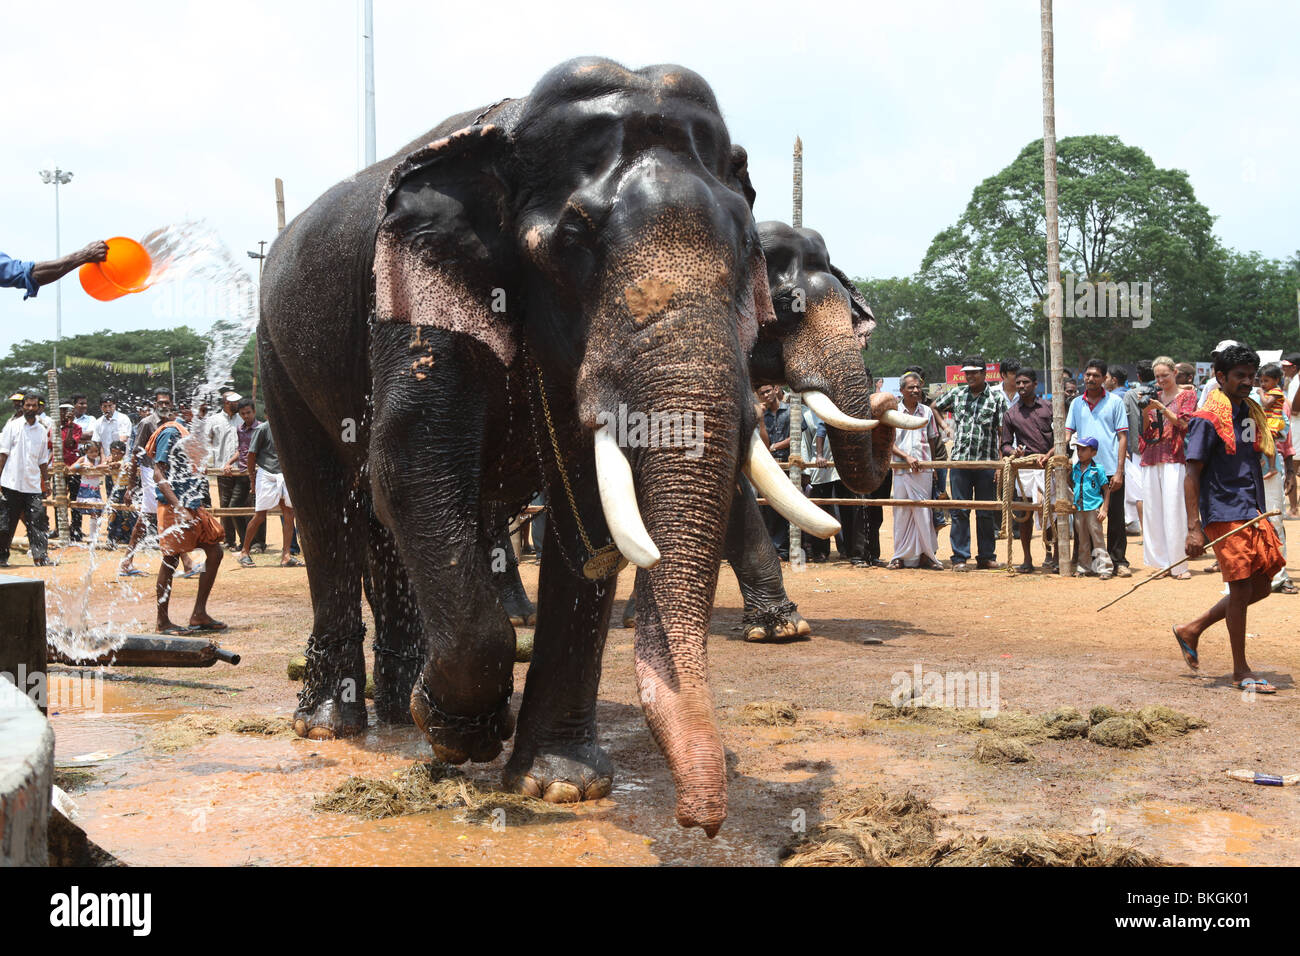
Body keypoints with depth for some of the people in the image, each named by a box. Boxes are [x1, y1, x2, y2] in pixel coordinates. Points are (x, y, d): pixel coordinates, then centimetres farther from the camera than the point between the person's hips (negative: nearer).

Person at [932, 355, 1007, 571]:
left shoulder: (997, 397, 1)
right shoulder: (956, 393, 8)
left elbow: (1003, 432, -2)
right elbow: (934, 406, 25)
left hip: (986, 463, -1)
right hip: (960, 461, 1)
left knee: (985, 512, 6)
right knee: (959, 510, 0)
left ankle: (986, 557, 13)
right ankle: (960, 557, 3)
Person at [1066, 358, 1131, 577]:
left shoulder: (1115, 402, 3)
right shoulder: (1076, 404, 11)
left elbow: (1122, 437, 0)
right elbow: (1067, 434, 10)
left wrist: (1119, 471, -8)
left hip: (1111, 470, -3)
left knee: (1115, 518, 1)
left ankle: (1119, 561, 8)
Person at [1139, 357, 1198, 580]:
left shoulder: (1187, 395, 6)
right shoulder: (1155, 397, 17)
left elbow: (1183, 423, -6)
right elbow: (1146, 431, 14)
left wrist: (1161, 408, -12)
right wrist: (1145, 411, -2)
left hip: (1173, 457, -5)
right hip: (1152, 457, 5)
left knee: (1174, 510, -10)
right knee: (1153, 509, 1)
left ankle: (1179, 565, -8)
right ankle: (1162, 562, 6)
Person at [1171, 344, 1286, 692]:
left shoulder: (1251, 413, 13)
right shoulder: (1208, 419, -11)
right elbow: (1192, 475, -14)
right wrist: (1194, 529, -20)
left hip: (1253, 513, 8)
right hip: (1225, 516, -8)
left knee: (1261, 586, 10)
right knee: (1241, 588, -4)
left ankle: (1192, 630, 24)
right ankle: (1241, 672, 8)